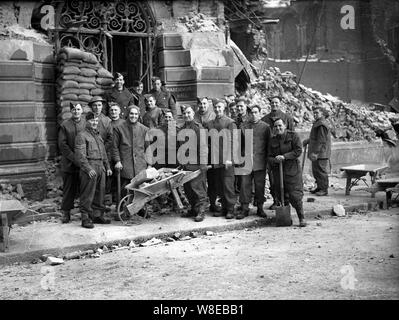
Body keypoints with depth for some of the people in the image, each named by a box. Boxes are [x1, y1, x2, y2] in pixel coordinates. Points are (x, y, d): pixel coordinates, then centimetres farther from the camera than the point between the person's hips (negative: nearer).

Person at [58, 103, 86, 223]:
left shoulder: (87, 123, 6)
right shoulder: (65, 125, 2)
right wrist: (74, 158, -11)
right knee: (69, 189, 3)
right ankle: (66, 212, 11)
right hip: (69, 163, -1)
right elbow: (62, 144, -3)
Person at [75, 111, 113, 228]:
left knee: (100, 193, 11)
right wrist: (88, 169, -20)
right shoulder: (82, 135, -4)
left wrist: (107, 167, 19)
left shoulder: (98, 135, 21)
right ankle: (85, 218, -2)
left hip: (101, 168, 8)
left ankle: (98, 215, 20)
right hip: (89, 168, -8)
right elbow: (80, 154, -13)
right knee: (87, 195, -6)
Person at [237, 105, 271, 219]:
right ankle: (244, 208, 6)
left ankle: (260, 208, 16)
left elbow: (269, 144, 6)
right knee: (245, 184, -1)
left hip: (260, 162, -1)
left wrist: (267, 159, -1)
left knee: (260, 185, 4)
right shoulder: (244, 126, 9)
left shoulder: (265, 127, 5)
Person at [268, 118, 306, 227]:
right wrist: (275, 160, -15)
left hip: (292, 169, -4)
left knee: (295, 195, -10)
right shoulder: (272, 140, 10)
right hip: (278, 171, 4)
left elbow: (298, 151, -10)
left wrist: (285, 156, -19)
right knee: (281, 196, 6)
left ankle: (302, 218, -1)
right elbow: (269, 157, 8)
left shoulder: (293, 136, -2)